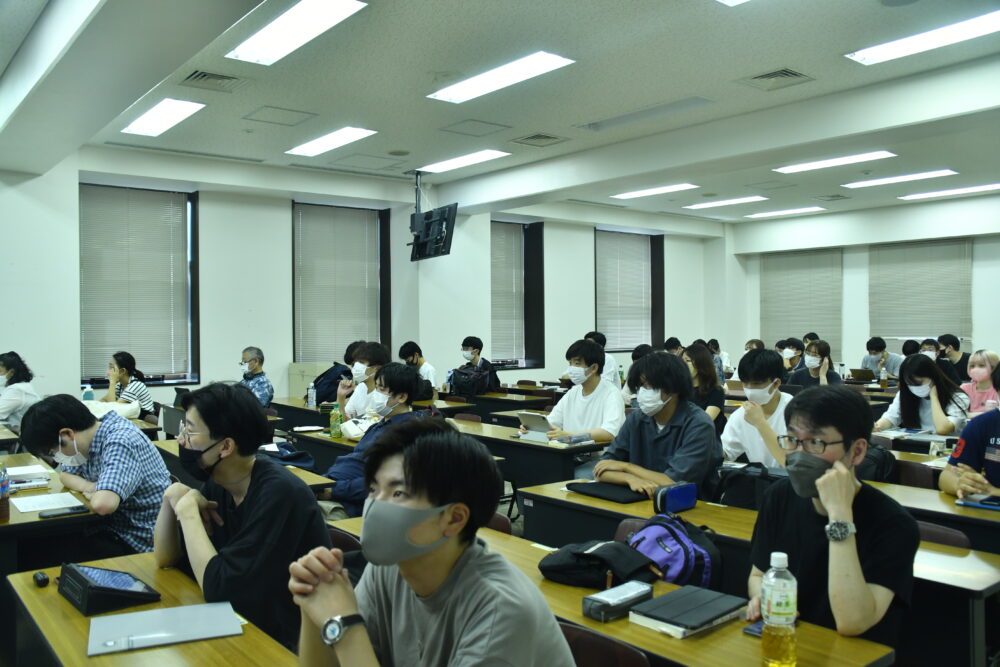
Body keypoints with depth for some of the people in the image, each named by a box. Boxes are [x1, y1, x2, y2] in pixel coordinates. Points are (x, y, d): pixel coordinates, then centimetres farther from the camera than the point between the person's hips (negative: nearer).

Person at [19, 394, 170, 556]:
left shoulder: (120, 442, -26)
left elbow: (102, 504, -39)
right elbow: (65, 475, 19)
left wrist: (92, 495, -15)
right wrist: (87, 486, -4)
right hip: (113, 529, 8)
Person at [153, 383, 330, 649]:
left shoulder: (278, 493, -27)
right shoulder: (217, 482, -2)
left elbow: (217, 588, -27)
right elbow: (166, 558, 6)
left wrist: (187, 510, -19)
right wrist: (172, 498, -10)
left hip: (288, 640, -7)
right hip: (241, 620, 7)